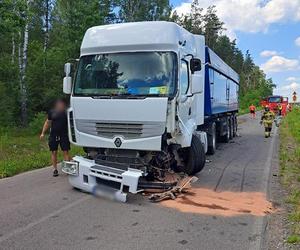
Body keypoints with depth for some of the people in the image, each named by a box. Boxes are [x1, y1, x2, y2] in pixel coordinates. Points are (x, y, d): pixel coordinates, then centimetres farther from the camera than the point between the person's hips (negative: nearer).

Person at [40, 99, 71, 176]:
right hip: (53, 135, 1)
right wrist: (43, 133, 7)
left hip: (64, 135, -1)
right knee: (54, 152, 4)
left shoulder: (66, 112, 2)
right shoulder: (52, 112, 5)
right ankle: (55, 170, 14)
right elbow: (47, 122, 11)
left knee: (66, 152, -4)